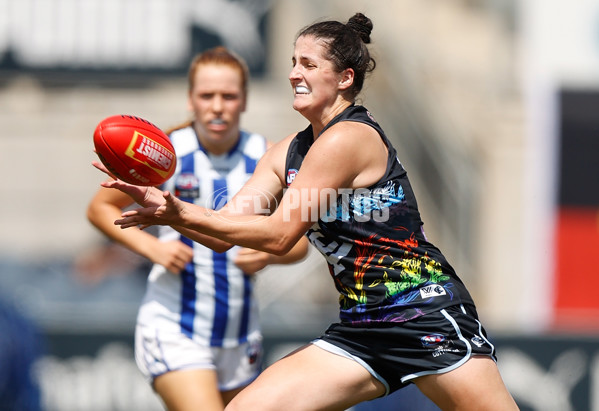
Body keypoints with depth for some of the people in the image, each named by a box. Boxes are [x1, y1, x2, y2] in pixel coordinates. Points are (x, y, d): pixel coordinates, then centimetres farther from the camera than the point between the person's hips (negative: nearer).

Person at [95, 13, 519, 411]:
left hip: (426, 317, -8)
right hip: (359, 332, 8)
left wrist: (182, 214, -19)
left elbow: (280, 235, -17)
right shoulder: (289, 153, 10)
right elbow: (224, 232, 5)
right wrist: (164, 205, -12)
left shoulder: (348, 138, -15)